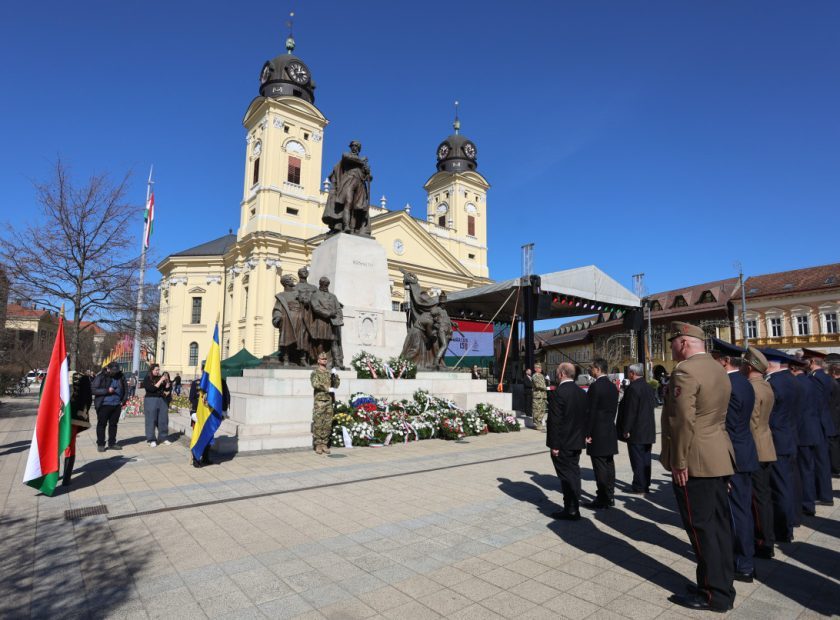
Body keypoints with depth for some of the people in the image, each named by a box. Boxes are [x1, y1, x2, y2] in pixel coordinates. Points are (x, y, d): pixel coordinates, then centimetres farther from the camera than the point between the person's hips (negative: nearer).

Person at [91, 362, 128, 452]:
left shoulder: (120, 377, 7)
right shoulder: (100, 377, -6)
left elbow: (125, 389, 17)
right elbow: (93, 390, -12)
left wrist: (124, 400, 6)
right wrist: (107, 391, -21)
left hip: (117, 405, 4)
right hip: (104, 405, -4)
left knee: (113, 424, 11)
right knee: (101, 424, 3)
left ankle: (112, 443, 21)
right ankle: (100, 444, 13)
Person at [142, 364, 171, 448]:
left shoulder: (160, 377, 9)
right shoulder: (147, 379, -2)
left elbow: (167, 389, 8)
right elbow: (152, 389, -17)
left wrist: (167, 381, -6)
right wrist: (160, 380, -18)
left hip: (162, 400, 4)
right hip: (151, 400, -4)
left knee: (163, 420, 6)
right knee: (151, 421, -2)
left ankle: (164, 438, 15)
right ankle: (152, 440, 4)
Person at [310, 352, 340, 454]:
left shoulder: (330, 372, 16)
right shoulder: (315, 372, 2)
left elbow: (336, 385, 8)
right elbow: (315, 384, -16)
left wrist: (335, 375, -7)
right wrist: (328, 389, -16)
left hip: (329, 401, 5)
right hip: (319, 401, -5)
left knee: (328, 424, 6)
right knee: (318, 424, -3)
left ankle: (325, 444, 13)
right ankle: (318, 445, 3)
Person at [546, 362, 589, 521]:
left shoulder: (558, 393, -19)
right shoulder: (582, 393, 5)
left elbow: (555, 421, -20)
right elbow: (585, 417, 10)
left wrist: (554, 445, -15)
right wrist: (582, 437, 17)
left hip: (562, 443, -8)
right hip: (577, 442, 8)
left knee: (566, 476, 1)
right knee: (574, 473, 16)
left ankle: (571, 510, 8)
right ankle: (574, 507, 26)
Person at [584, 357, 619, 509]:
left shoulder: (595, 386, -17)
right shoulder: (613, 387, 10)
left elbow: (591, 412, -18)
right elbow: (613, 409, 13)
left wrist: (587, 433, -12)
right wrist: (608, 426, 17)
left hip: (598, 434, -9)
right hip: (610, 433, 9)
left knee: (600, 468, -2)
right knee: (609, 465, 14)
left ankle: (602, 499, 5)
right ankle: (609, 498, 23)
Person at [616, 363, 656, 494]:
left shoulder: (632, 388, -19)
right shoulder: (649, 388, 10)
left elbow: (630, 411, -21)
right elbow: (652, 406, 16)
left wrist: (625, 430, -15)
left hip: (636, 432, -9)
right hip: (648, 431, 9)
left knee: (637, 460, -1)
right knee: (645, 459, 14)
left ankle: (639, 486, 4)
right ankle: (645, 485, 22)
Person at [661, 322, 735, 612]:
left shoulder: (685, 371, -19)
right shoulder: (718, 369, 12)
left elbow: (683, 421, -23)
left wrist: (678, 462, -17)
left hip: (695, 461, -9)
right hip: (718, 458, 9)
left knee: (701, 527, 2)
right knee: (719, 524, 16)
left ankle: (714, 594, 14)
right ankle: (723, 585, 28)